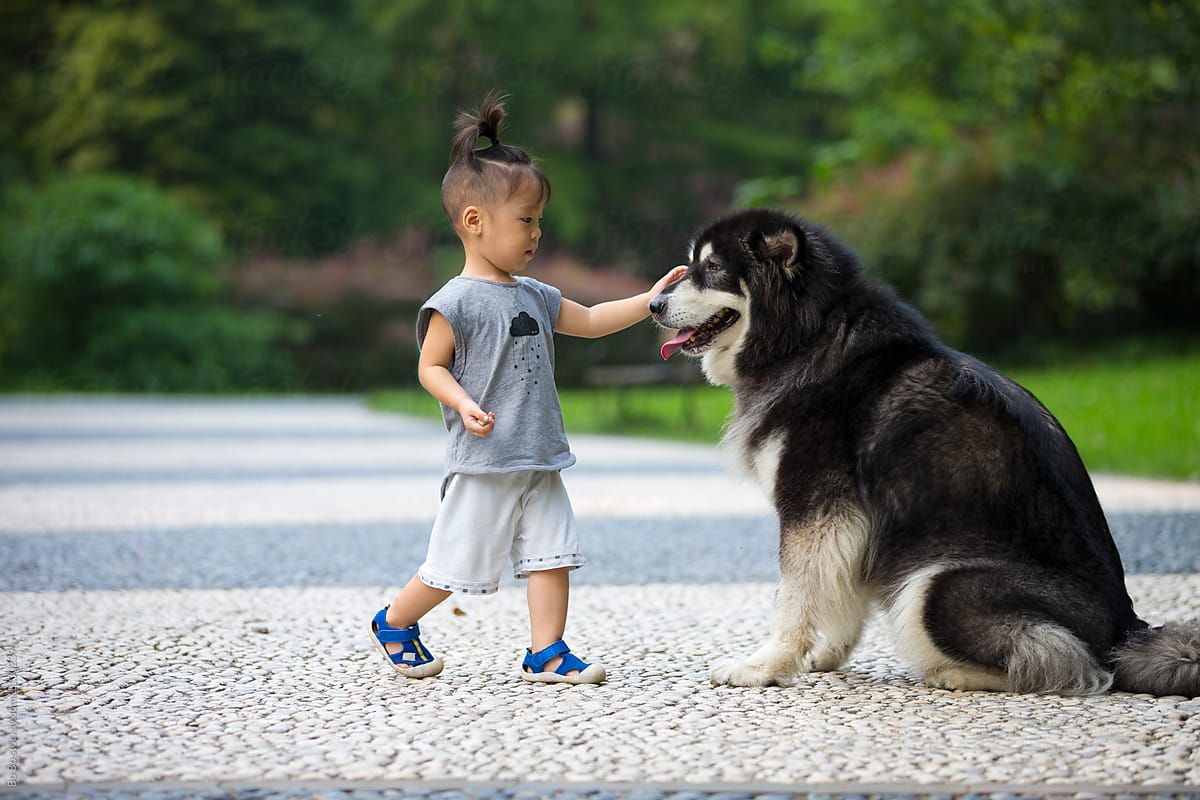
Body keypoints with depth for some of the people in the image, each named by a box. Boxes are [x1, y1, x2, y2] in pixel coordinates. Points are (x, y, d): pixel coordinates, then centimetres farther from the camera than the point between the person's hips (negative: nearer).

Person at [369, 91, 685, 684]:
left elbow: (590, 321, 21)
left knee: (552, 555, 1)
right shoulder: (456, 301, -11)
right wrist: (463, 405, -26)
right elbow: (430, 367, -9)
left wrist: (650, 300, 14)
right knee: (456, 565, 2)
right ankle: (394, 623, 23)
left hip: (540, 461, 7)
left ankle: (546, 653, 7)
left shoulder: (533, 296, 12)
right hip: (483, 463, -7)